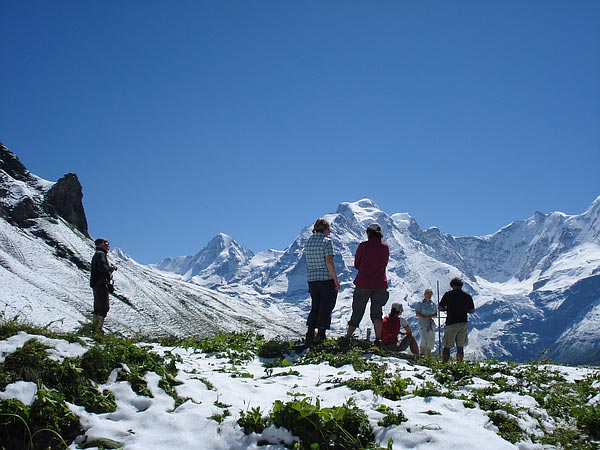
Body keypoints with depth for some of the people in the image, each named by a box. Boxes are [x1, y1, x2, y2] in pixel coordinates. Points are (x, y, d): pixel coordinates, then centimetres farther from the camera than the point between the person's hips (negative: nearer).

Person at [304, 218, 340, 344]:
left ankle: (310, 334, 3)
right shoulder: (327, 241, -11)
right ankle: (321, 335, 4)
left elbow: (308, 262, 12)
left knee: (315, 308, 13)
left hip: (312, 279, 6)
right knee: (325, 309, 5)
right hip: (327, 279, -6)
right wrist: (336, 280, -13)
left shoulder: (308, 242, 9)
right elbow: (329, 262, -17)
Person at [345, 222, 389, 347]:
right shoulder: (385, 247, 2)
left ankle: (347, 336, 9)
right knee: (377, 312, 5)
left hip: (363, 284, -2)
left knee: (357, 312, 7)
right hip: (380, 284, 2)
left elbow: (356, 265, 1)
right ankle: (378, 339, -7)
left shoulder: (363, 246, -7)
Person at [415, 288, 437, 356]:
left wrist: (431, 317, -8)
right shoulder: (420, 303, 0)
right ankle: (421, 354, -14)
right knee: (423, 340, -20)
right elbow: (417, 314, -3)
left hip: (431, 325, 5)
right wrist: (424, 318, -18)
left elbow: (435, 315, 13)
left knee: (430, 341, 3)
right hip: (422, 324, -5)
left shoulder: (433, 304, 12)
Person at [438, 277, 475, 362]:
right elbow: (472, 311, 7)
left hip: (451, 323, -3)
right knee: (460, 347, 10)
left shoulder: (448, 294, -3)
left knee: (447, 347, 1)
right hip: (463, 323, 3)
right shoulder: (467, 296, 4)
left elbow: (440, 308, -2)